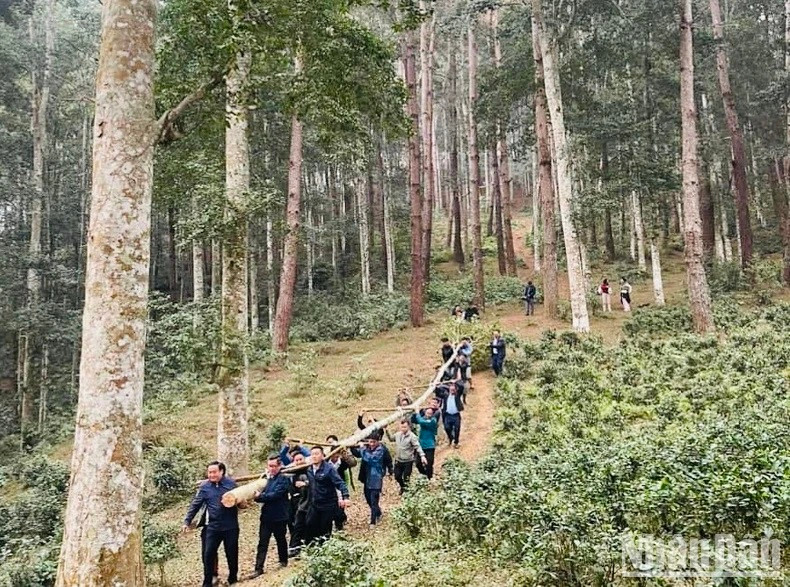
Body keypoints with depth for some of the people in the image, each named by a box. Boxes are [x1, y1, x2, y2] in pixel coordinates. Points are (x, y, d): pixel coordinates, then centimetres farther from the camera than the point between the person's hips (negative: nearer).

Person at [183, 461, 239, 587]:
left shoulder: (231, 483, -3)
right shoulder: (204, 486, -2)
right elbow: (195, 505, 1)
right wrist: (187, 521, -4)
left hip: (231, 526, 0)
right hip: (213, 527, 1)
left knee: (232, 554, 10)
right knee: (208, 554, 0)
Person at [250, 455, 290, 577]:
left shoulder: (284, 479, -12)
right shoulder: (268, 478, 11)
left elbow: (275, 495, -23)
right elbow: (264, 494, 7)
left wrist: (260, 496, -21)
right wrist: (258, 495, -15)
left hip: (279, 516, -5)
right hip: (266, 515, 5)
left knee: (280, 539, 14)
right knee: (262, 542, 0)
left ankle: (284, 560, 35)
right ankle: (258, 568, 1)